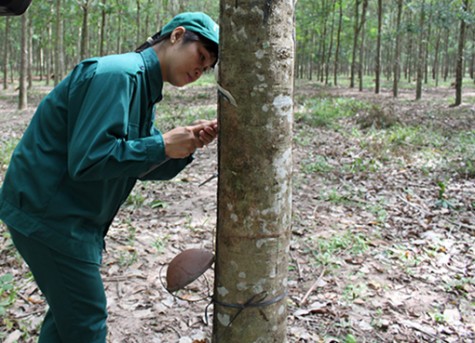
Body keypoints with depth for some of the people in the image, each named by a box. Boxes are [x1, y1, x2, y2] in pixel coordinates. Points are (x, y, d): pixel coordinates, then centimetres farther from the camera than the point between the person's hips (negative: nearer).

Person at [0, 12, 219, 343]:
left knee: (67, 315, 21)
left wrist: (188, 144, -6)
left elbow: (146, 165, 11)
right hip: (48, 214, -10)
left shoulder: (144, 87, 12)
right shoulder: (118, 75, -20)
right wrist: (163, 145, -22)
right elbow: (87, 160, -28)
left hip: (68, 215, 10)